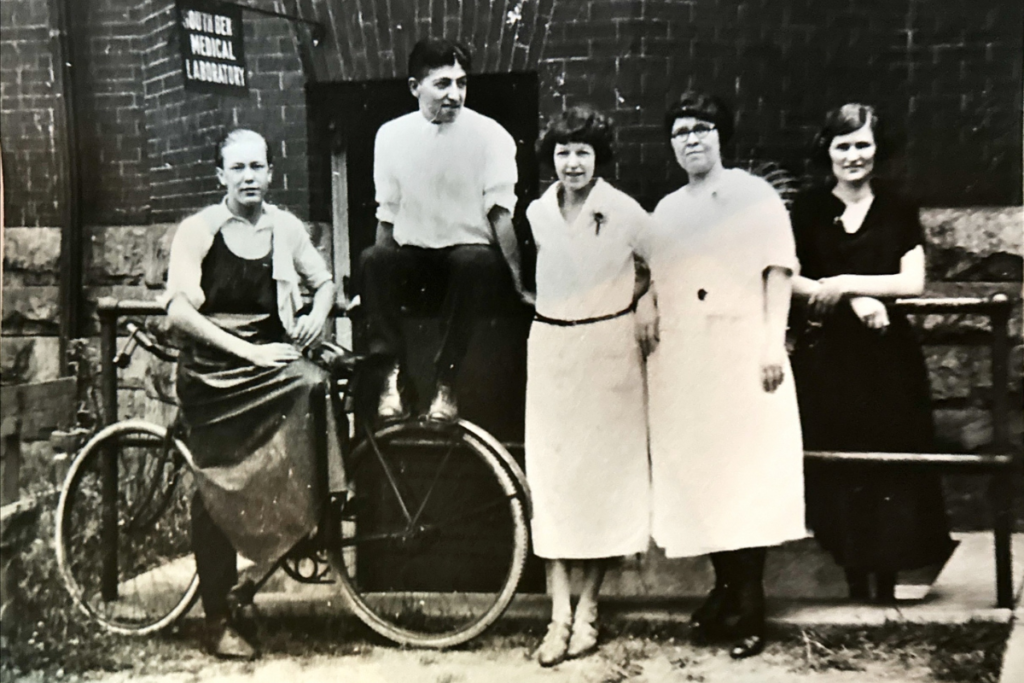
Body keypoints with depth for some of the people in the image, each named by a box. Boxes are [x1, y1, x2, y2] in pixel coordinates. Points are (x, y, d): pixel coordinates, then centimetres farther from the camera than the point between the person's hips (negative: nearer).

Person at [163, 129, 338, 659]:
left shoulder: (285, 227, 6)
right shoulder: (198, 230, -4)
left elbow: (324, 282, 22)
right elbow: (178, 310, -13)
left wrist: (316, 313, 0)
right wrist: (247, 350, -21)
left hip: (270, 365, 3)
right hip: (213, 374, -2)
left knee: (313, 384, -27)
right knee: (217, 492, 1)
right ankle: (219, 619, 17)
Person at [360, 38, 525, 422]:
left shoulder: (490, 135, -5)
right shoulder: (392, 135, 3)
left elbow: (501, 214, -6)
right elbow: (387, 217, 7)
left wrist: (520, 281, -14)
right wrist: (373, 287, 3)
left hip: (471, 251, -2)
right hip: (412, 255, 2)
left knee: (473, 262, -36)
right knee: (373, 260, -29)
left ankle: (446, 381, -28)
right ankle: (391, 373, -25)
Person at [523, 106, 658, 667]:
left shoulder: (623, 211, -6)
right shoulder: (537, 213, 5)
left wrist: (648, 303, -7)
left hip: (608, 348, -3)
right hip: (550, 350, 3)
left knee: (604, 471, 3)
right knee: (551, 476, -1)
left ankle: (588, 604, 14)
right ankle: (559, 614, 2)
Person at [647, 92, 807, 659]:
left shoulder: (754, 195, 4)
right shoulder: (665, 211, 17)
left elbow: (778, 270, -3)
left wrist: (772, 343, -12)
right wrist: (648, 346, 9)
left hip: (742, 352, -4)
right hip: (681, 361, 5)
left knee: (746, 472, -5)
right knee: (696, 474, 4)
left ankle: (748, 605, 2)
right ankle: (724, 589, 16)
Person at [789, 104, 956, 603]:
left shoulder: (898, 210, 7)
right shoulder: (808, 210, 5)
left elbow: (913, 282, -2)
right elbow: (788, 281, -2)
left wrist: (844, 283, -11)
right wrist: (856, 299, -12)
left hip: (888, 356, 1)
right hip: (828, 355, 0)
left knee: (891, 466, -1)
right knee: (839, 468, -1)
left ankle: (887, 582, 8)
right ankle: (855, 580, 10)